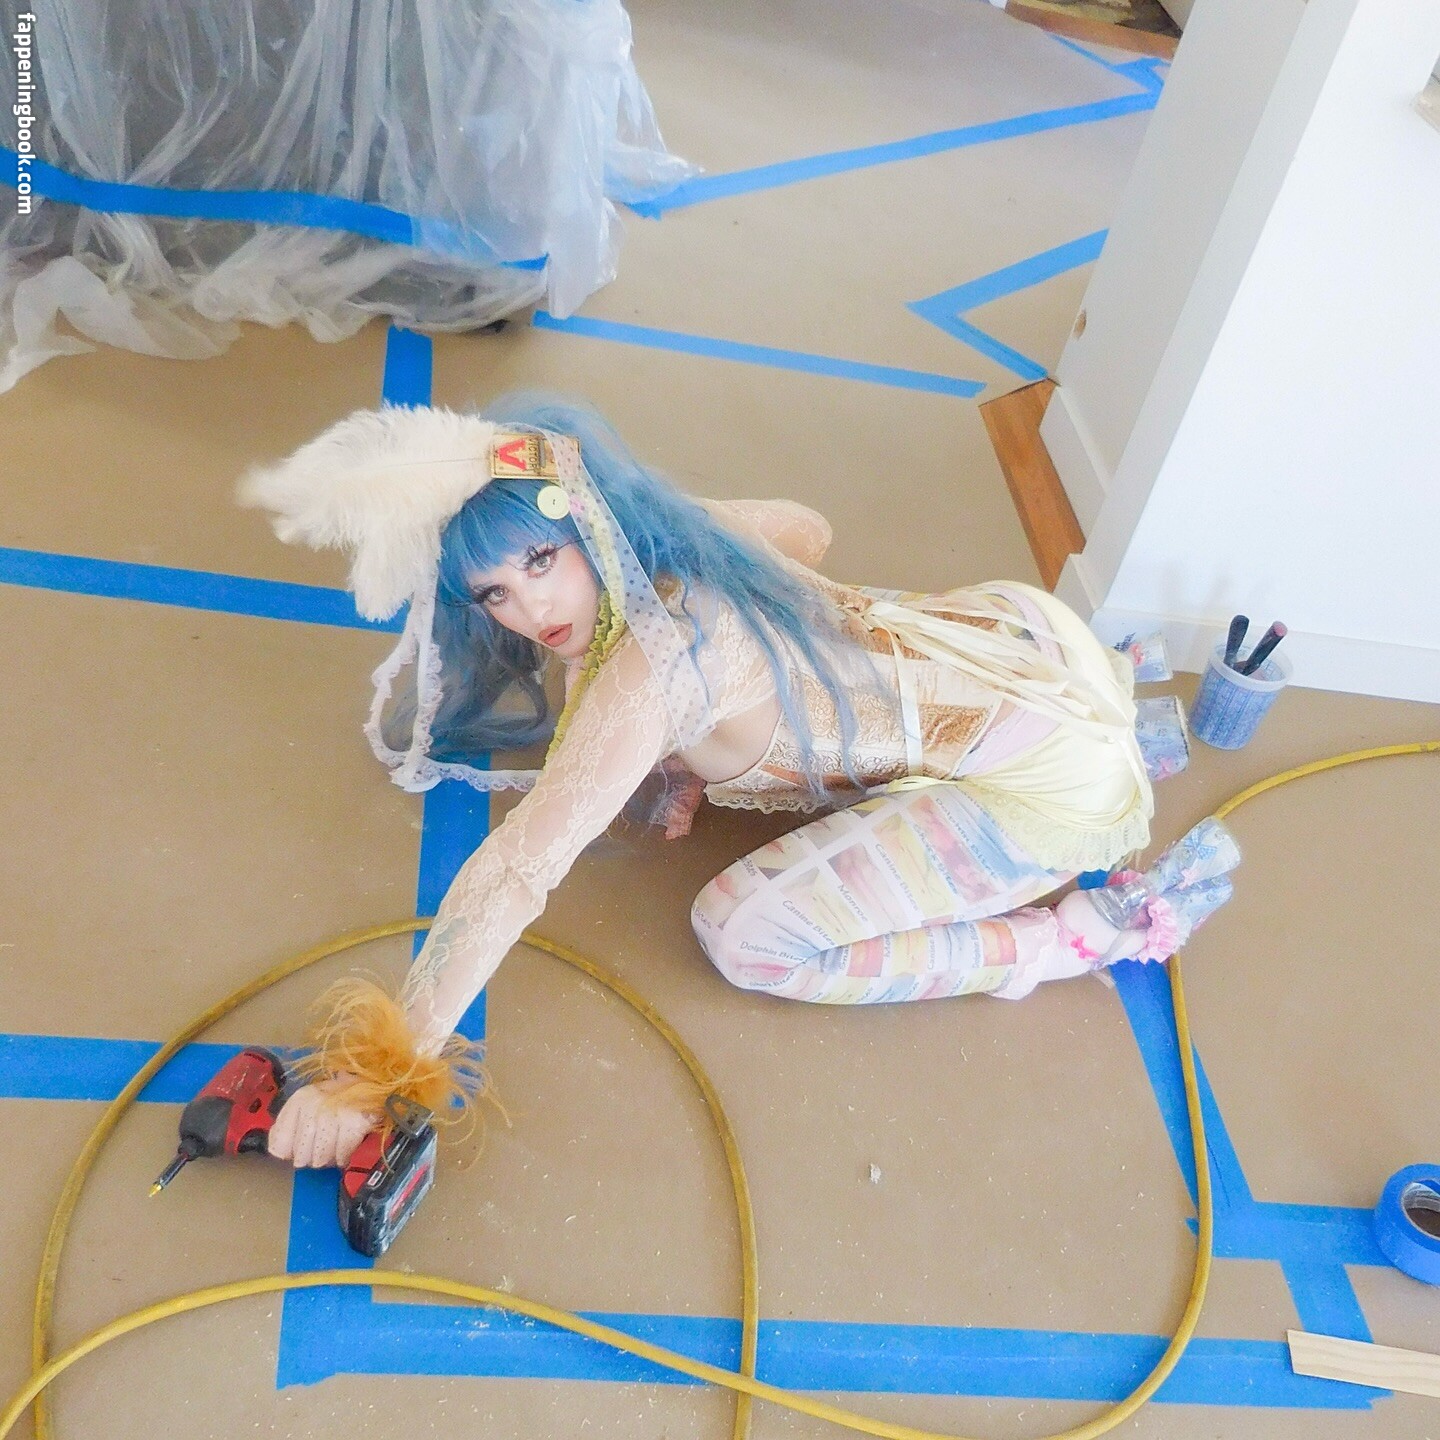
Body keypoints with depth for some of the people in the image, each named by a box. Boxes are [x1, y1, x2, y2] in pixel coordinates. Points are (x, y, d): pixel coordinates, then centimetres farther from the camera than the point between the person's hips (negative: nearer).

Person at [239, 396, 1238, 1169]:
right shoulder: (672, 539, 0)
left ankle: (1092, 933, -2)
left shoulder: (653, 660, -24)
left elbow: (518, 871, -28)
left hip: (1051, 773, -8)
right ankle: (1114, 706, 25)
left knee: (743, 933, -11)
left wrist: (379, 1072, -23)